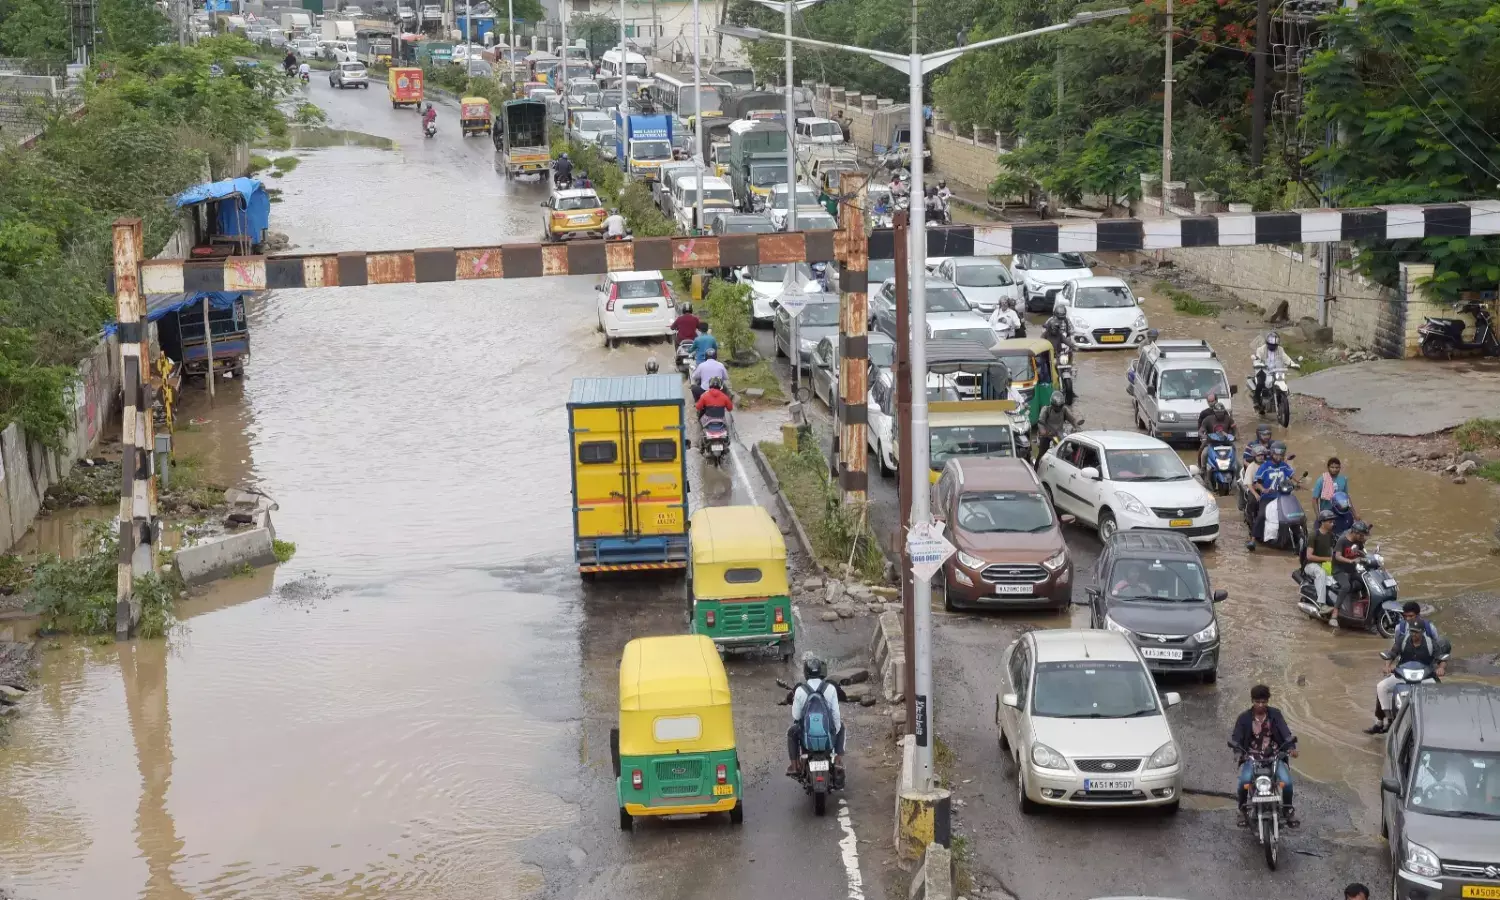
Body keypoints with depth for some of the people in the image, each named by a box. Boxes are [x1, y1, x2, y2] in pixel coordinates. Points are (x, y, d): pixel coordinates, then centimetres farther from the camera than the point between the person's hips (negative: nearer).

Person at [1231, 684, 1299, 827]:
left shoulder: (1275, 714, 2)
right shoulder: (1244, 718, -1)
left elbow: (1285, 733, -7)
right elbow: (1236, 737, -5)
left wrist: (1291, 747, -26)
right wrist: (1237, 750, -26)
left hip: (1274, 756, 1)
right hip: (1251, 757, -1)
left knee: (1287, 781, -23)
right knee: (1244, 781, -29)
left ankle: (1287, 809, 5)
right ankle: (1243, 809, -3)